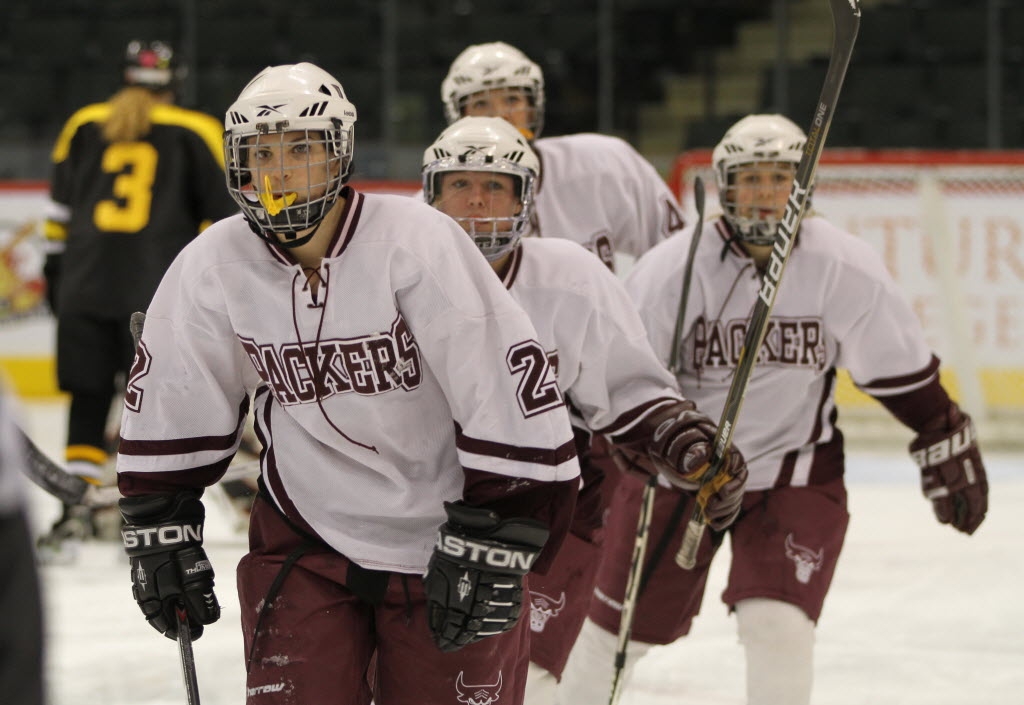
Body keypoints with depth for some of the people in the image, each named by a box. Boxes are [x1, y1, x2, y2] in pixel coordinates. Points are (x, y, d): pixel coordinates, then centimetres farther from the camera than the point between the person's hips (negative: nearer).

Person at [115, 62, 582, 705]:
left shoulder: (417, 241, -20)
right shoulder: (214, 265, -7)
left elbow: (510, 385, -21)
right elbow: (170, 406, 8)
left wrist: (490, 543, -21)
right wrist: (161, 528, 7)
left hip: (440, 532, -3)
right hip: (306, 534, 3)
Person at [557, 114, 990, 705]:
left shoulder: (848, 269, -13)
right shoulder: (671, 269, -17)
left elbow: (902, 373, 0)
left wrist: (950, 455, 7)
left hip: (796, 474, 0)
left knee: (778, 627, -15)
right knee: (622, 623, 10)